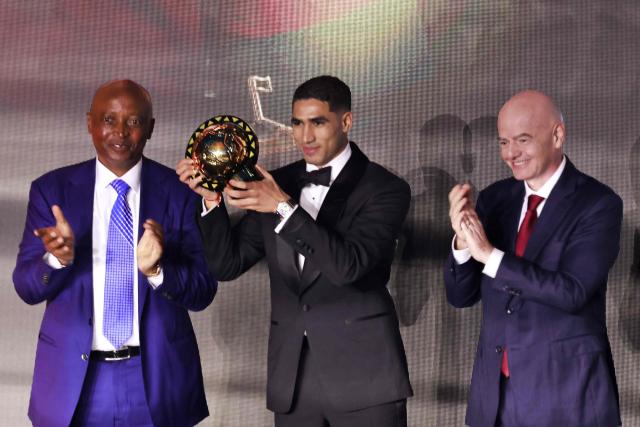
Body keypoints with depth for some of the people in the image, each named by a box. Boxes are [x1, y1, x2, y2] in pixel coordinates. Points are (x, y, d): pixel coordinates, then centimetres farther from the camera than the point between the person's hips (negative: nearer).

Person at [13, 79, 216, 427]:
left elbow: (204, 291, -7)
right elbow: (27, 287, -4)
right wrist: (58, 258, -24)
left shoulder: (181, 192, -5)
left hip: (157, 376, 0)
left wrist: (156, 269, -26)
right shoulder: (51, 190, -2)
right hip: (75, 376, 1)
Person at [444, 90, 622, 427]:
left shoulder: (598, 204, -10)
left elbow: (572, 292, -21)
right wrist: (462, 240, -16)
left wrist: (490, 255, -25)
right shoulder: (493, 199, 4)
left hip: (565, 390, -4)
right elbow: (460, 296, 3)